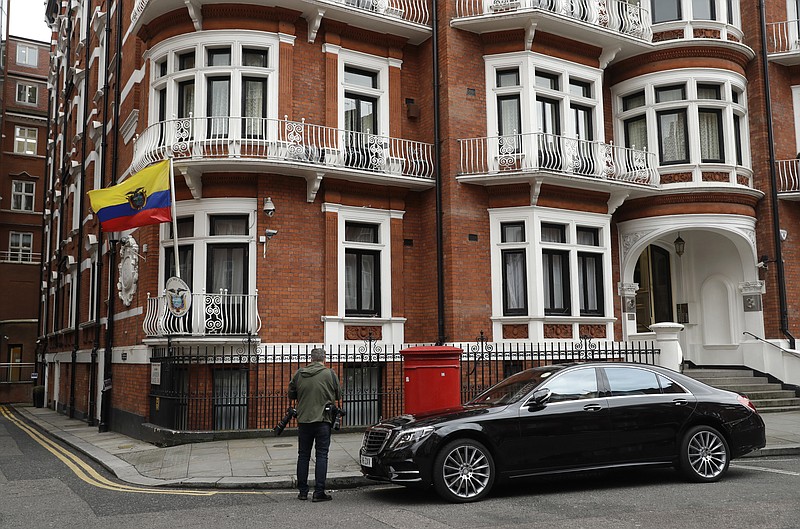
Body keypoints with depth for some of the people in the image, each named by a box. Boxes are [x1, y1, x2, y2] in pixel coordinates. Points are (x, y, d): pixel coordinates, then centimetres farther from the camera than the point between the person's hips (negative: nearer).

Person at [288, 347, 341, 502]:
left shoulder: (299, 374, 1)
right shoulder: (330, 374, -5)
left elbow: (291, 395, 8)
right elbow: (338, 395, 5)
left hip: (303, 419, 3)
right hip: (322, 420, -3)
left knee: (303, 455, 11)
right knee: (322, 455, 2)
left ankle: (303, 491, 15)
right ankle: (319, 492, -1)